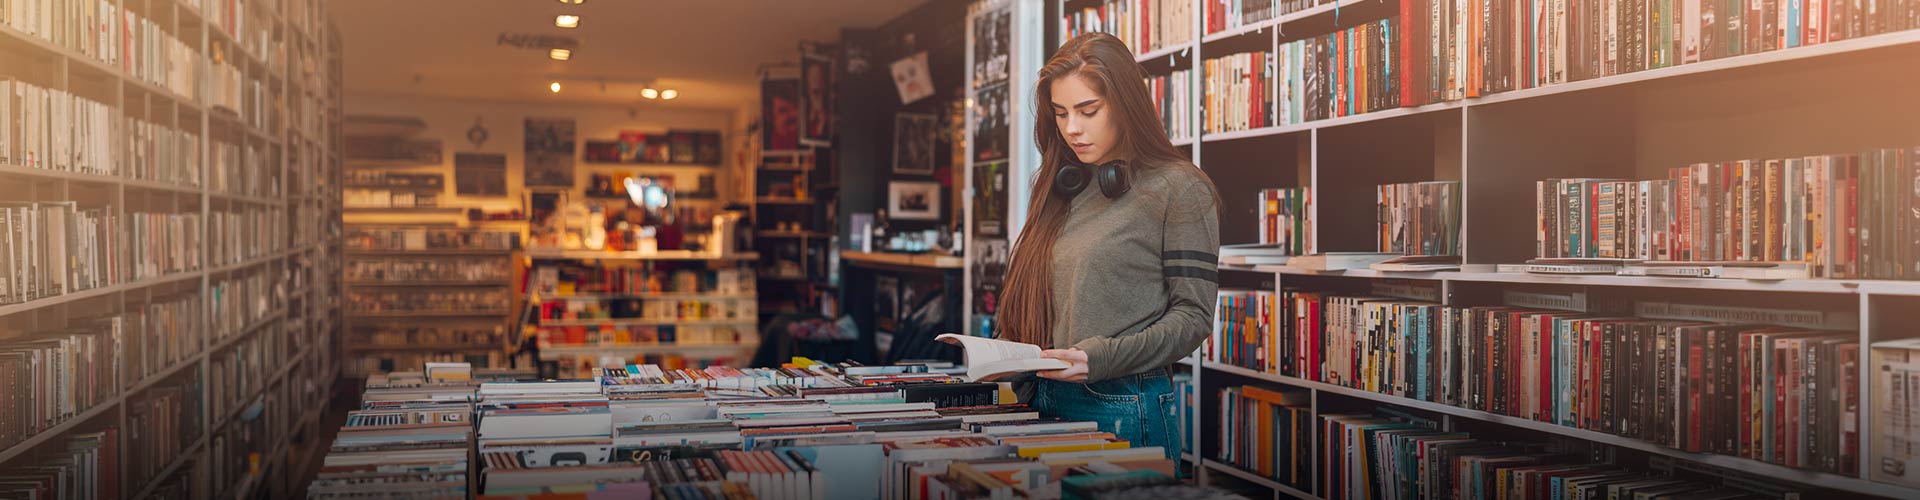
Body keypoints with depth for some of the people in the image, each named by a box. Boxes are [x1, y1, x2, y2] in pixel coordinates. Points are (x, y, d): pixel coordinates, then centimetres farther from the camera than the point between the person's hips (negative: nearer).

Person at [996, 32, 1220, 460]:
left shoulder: (1178, 189, -6)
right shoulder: (1064, 190, 13)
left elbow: (1193, 315, -10)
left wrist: (1103, 357, -22)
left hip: (1123, 408, -6)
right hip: (1046, 404, 6)